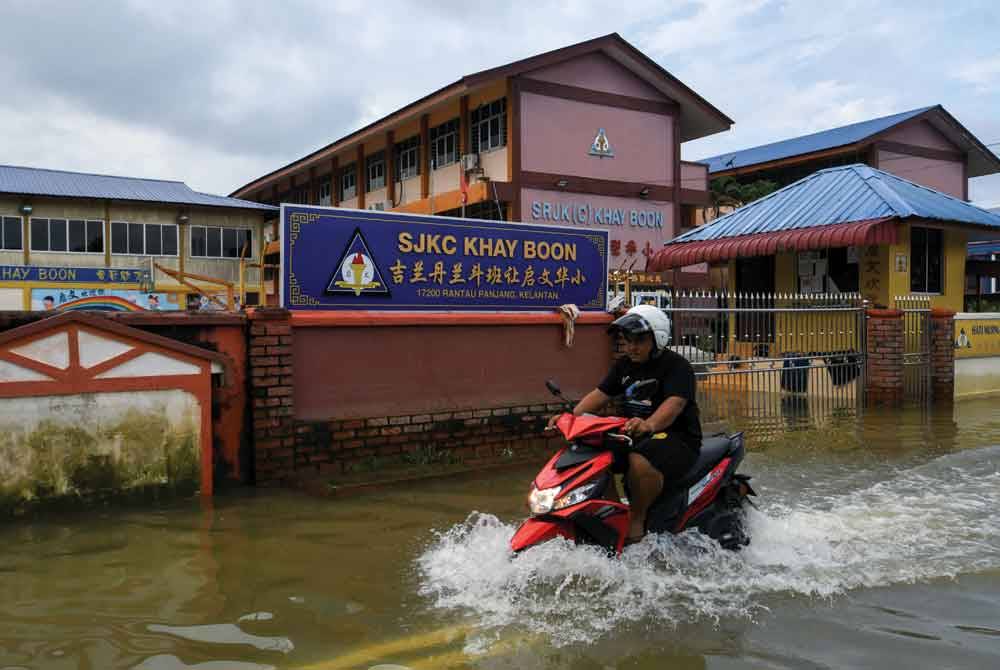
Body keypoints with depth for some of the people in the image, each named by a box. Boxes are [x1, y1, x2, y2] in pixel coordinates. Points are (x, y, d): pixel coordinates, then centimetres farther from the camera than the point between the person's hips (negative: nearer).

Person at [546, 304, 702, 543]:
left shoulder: (677, 366, -11)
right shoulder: (625, 365, 13)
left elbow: (674, 403, -29)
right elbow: (600, 394, 8)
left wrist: (648, 424, -49)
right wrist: (571, 416, -10)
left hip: (676, 437, -8)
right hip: (635, 434, 8)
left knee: (639, 462, -38)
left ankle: (637, 521, -19)